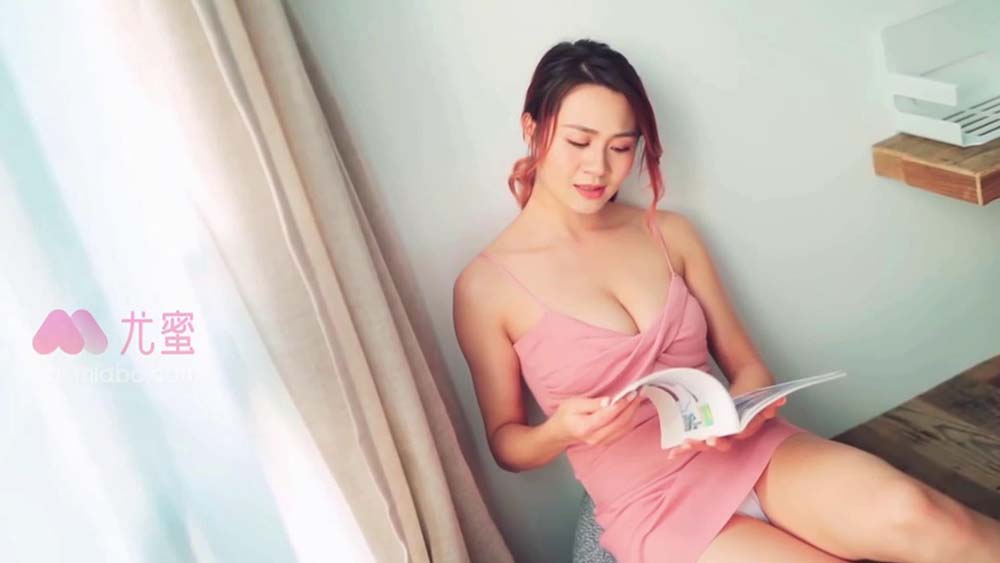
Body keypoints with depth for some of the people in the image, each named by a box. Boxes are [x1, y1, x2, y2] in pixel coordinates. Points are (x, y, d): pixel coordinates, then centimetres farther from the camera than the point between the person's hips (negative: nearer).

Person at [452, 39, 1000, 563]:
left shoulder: (669, 233, 5)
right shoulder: (486, 286, -5)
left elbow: (746, 365, 8)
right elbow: (504, 442, 3)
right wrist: (560, 431, -19)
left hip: (749, 451, 4)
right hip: (653, 506, -3)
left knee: (911, 514, -26)